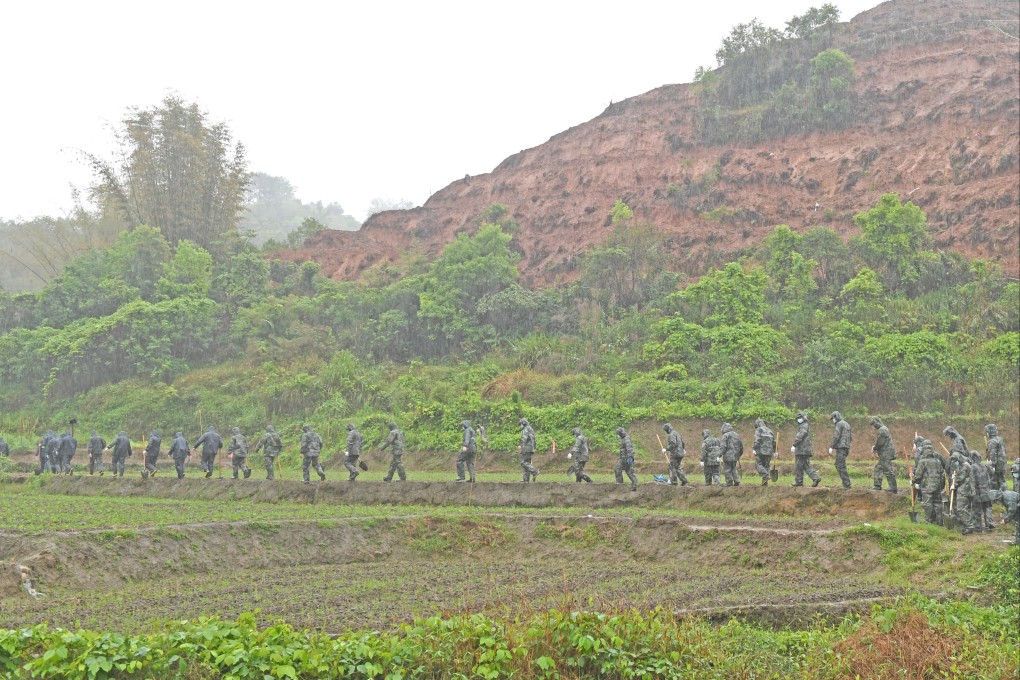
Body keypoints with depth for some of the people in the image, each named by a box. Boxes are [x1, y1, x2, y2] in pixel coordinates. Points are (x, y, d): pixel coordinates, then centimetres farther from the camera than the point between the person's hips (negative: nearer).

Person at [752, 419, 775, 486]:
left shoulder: (758, 430, 1)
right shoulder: (770, 431, 21)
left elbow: (757, 440, -12)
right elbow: (774, 442, 19)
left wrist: (754, 449, -12)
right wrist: (774, 451, 24)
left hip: (761, 451, -6)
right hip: (769, 452, 6)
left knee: (758, 464, -1)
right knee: (767, 466, 9)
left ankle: (765, 476, -21)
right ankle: (765, 482, 4)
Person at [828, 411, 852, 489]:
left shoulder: (839, 424, -8)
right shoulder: (847, 424, 20)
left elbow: (836, 437, -16)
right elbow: (850, 437, 22)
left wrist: (831, 447, -12)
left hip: (840, 447, -9)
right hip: (846, 447, 9)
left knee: (841, 466, -8)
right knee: (838, 465, 14)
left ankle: (846, 484, -11)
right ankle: (846, 482, 10)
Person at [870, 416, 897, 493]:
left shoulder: (882, 430, -17)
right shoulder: (885, 429, 17)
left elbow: (880, 443, -18)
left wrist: (874, 449, -2)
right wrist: (875, 447, 11)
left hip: (886, 454, -11)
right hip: (885, 454, 11)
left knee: (889, 471, -7)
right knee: (878, 467, 16)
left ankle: (893, 489, -5)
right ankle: (878, 485, 20)